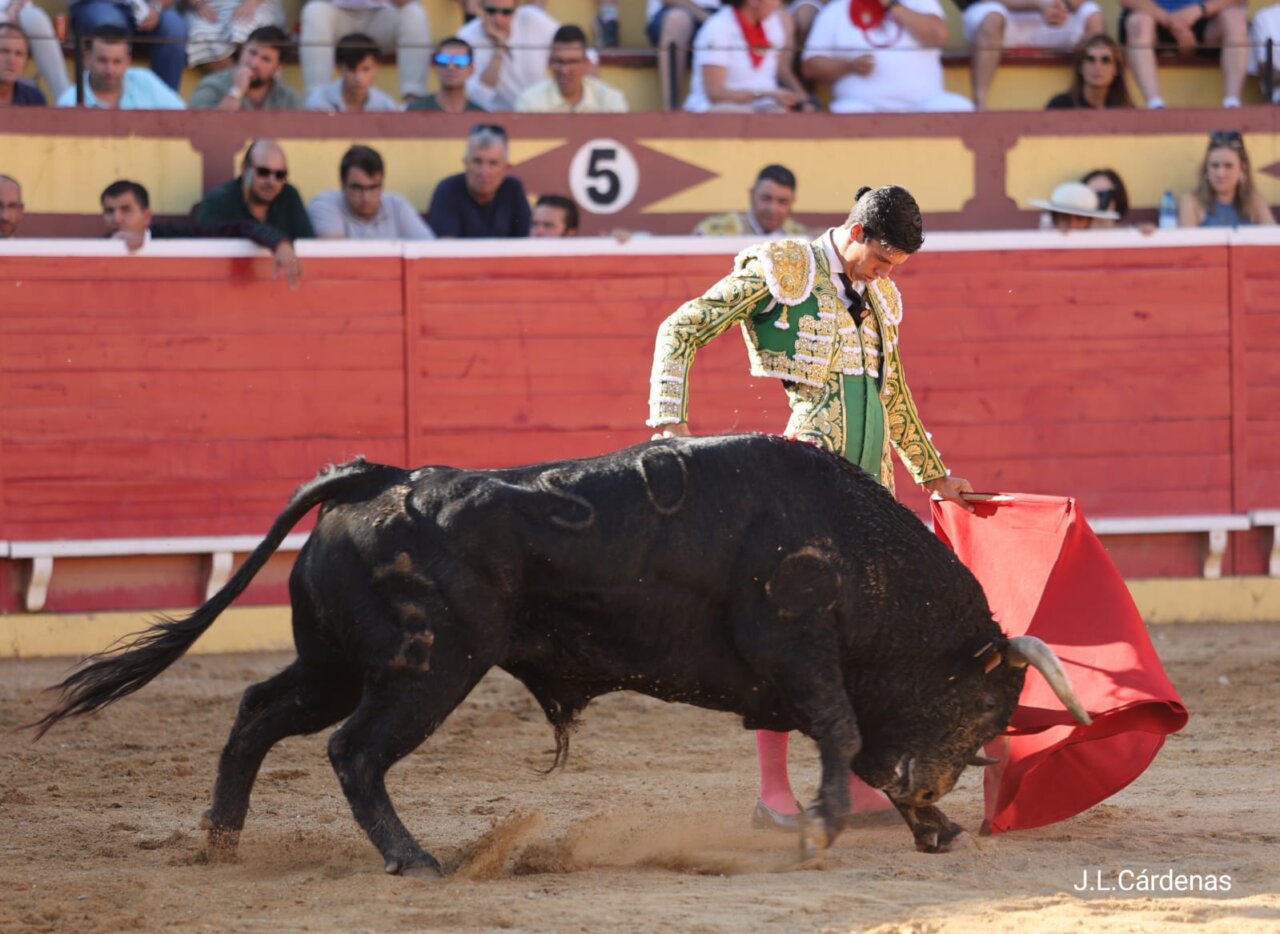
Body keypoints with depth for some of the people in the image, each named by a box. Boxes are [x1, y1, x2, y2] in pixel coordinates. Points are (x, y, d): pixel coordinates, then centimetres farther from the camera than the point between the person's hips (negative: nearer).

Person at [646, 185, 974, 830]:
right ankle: (774, 794, -7)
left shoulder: (879, 299, 18)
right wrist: (670, 421, -17)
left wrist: (934, 475, 36)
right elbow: (682, 330, -6)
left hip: (868, 484, 7)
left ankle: (854, 784, 14)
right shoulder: (783, 270, -3)